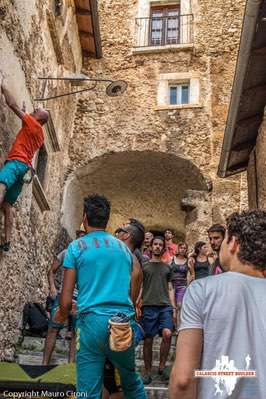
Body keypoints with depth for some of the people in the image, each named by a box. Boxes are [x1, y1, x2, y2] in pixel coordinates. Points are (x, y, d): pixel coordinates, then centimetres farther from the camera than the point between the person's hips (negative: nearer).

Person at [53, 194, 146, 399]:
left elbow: (66, 300, 0)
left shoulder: (77, 247, 2)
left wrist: (62, 315, 20)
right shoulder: (124, 248, 14)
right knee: (132, 380, 22)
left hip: (92, 321, -4)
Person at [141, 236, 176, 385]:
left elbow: (170, 289, 16)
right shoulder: (144, 266, 10)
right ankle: (148, 372, 15)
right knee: (148, 340, 1)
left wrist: (174, 308, 7)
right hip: (148, 306, -1)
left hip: (165, 306, 1)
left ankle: (162, 366, -1)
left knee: (167, 334, -18)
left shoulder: (167, 267, 16)